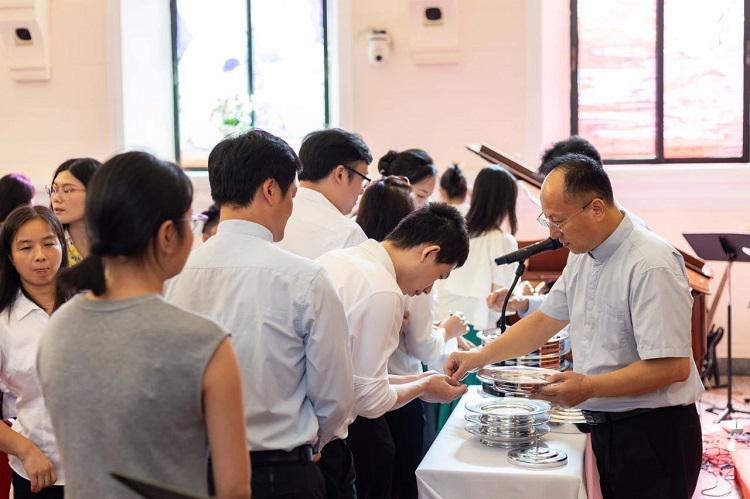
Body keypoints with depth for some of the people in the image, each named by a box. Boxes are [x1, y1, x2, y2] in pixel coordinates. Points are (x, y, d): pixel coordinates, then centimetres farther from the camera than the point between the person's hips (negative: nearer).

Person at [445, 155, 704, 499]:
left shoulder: (650, 266, -21)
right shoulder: (583, 256, 7)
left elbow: (673, 367, -23)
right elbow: (546, 320, 17)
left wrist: (589, 387, -22)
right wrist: (480, 357, 9)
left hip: (653, 432, -7)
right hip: (605, 428, 8)